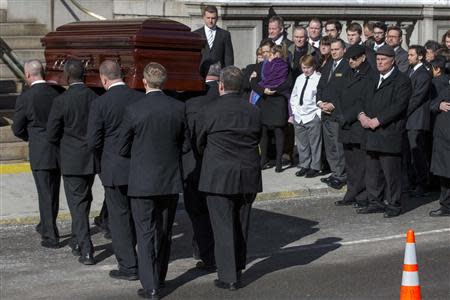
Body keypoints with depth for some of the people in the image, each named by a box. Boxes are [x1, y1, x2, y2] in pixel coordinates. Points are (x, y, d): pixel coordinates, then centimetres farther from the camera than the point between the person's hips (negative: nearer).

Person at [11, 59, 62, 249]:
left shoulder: (25, 98, -14)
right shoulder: (57, 94, -1)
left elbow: (17, 129, -5)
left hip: (40, 154, -5)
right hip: (59, 151, 5)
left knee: (45, 194, 2)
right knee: (53, 192, 18)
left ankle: (51, 237, 5)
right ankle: (46, 226, 36)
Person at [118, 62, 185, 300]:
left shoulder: (133, 110, -14)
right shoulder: (179, 108, -5)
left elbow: (122, 149, -5)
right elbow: (186, 144, 4)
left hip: (143, 182, -3)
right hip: (171, 181, 4)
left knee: (146, 234, 3)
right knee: (164, 232, 17)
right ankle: (159, 278, 30)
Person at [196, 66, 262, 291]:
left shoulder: (209, 112, -11)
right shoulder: (253, 112, 0)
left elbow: (200, 144, 2)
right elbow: (257, 141, 8)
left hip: (219, 177, -4)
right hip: (248, 177, 4)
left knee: (223, 226, 1)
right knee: (241, 225, 17)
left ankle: (228, 276, 1)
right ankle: (238, 268, 29)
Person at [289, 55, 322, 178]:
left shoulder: (319, 79, -9)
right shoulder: (299, 79, 11)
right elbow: (293, 96, 18)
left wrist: (319, 112, -12)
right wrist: (294, 111, 11)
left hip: (313, 117, -6)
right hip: (298, 117, 6)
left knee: (315, 144, 2)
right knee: (302, 144, 13)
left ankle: (315, 167, 11)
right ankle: (304, 166, 24)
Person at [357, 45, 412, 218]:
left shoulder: (402, 80, -5)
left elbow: (398, 106, -14)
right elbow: (364, 100, 19)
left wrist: (377, 120, -17)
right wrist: (362, 115, -3)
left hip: (390, 134, -7)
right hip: (372, 134, 7)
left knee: (391, 172, -4)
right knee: (372, 171, 10)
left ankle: (394, 205, 6)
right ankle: (375, 203, 19)